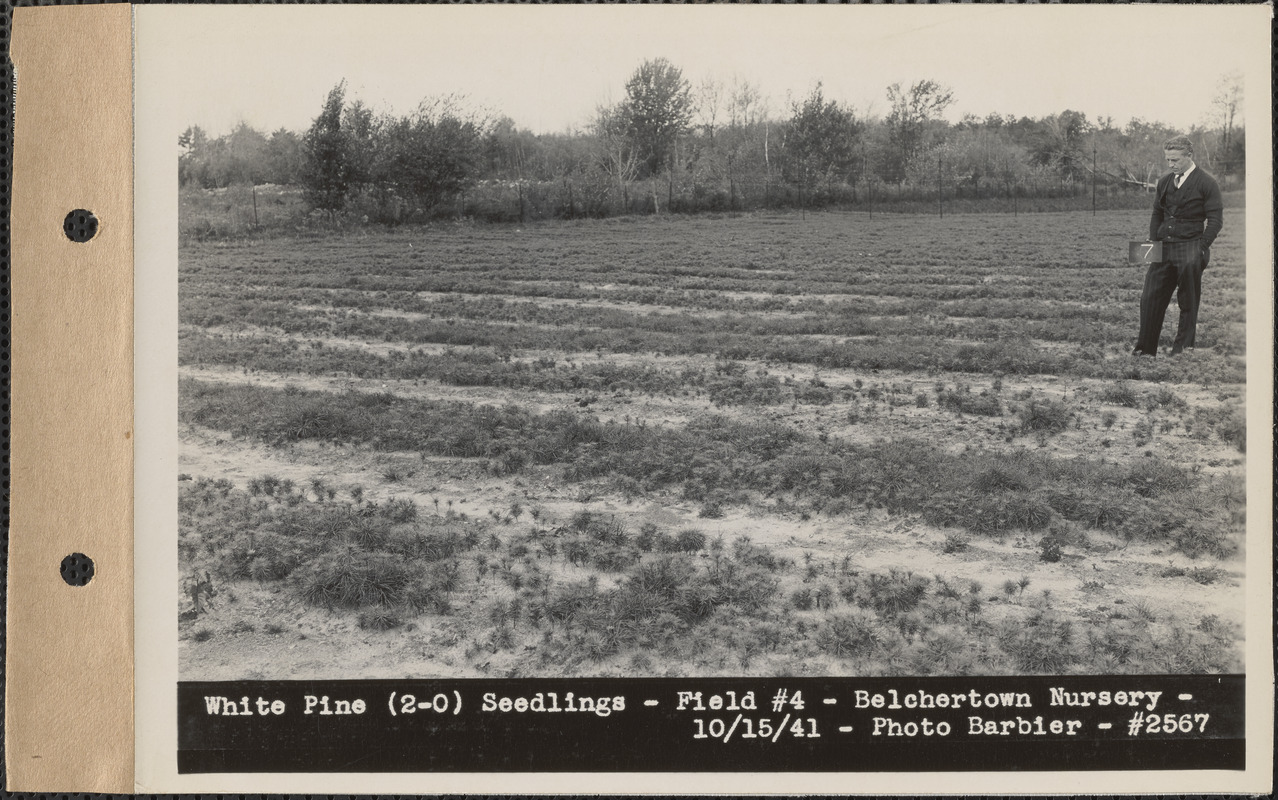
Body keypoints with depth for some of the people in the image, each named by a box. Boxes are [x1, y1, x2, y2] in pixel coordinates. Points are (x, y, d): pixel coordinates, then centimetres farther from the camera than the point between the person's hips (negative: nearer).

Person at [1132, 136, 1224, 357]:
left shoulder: (1206, 184, -4)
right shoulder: (1164, 183, 13)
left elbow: (1215, 220, -6)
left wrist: (1201, 249, -14)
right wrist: (1153, 243, 7)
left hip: (1190, 245, -5)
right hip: (1164, 248, 5)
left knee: (1188, 303, -3)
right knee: (1150, 297, -1)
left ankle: (1183, 346, 6)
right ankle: (1145, 348, 3)